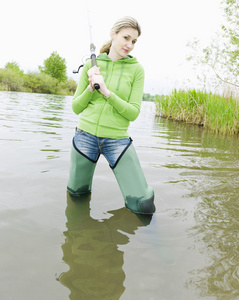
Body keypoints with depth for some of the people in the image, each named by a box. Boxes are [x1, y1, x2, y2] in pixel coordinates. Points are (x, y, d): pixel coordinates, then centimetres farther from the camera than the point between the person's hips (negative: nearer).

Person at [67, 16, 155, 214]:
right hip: (85, 136, 2)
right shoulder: (91, 65, 3)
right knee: (77, 194, 18)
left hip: (117, 140, -1)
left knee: (144, 204, -7)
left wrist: (107, 92, -19)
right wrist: (91, 87, -13)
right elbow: (76, 107, 5)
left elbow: (133, 113, -7)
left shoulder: (136, 69, -1)